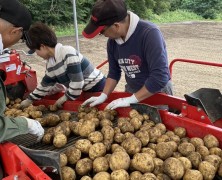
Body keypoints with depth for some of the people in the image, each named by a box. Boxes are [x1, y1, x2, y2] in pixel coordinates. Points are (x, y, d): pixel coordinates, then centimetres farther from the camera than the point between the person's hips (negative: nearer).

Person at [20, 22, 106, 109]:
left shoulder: (68, 53, -26)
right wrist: (29, 100, 18)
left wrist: (65, 97, -14)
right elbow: (45, 85, 15)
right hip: (86, 90, 7)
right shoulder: (50, 63, 1)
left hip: (97, 86, -7)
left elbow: (77, 81, -28)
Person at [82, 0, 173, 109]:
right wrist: (103, 96, -7)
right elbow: (114, 73, 5)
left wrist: (131, 100, -27)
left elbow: (160, 77, -32)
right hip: (131, 91, 5)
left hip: (157, 92, -5)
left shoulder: (149, 33, -27)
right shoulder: (112, 41, -8)